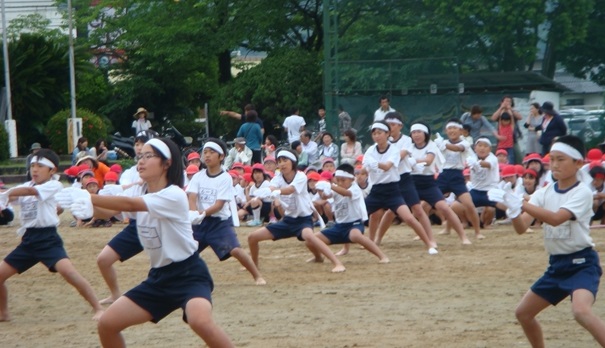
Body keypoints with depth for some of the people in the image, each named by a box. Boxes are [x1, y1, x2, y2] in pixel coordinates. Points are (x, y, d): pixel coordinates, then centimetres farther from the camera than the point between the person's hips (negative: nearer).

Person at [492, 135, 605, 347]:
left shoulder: (582, 193, -14)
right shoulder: (544, 193, 3)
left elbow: (555, 219, -30)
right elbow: (522, 228, -6)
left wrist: (520, 203, -36)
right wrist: (513, 212, -28)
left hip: (582, 263, -7)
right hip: (556, 265, 7)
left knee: (581, 312, -32)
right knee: (523, 313, 11)